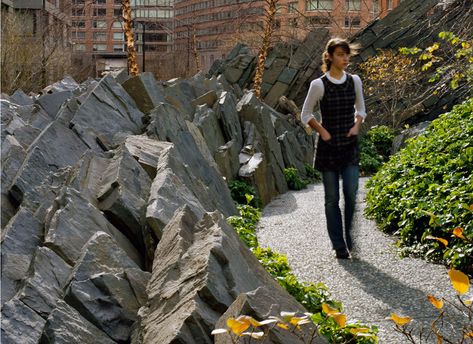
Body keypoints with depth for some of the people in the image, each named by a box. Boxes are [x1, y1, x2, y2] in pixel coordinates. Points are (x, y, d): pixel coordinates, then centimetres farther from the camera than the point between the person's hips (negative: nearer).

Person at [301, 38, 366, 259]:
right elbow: (306, 115, 1)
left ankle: (351, 238, 11)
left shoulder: (354, 81, 4)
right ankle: (339, 246, 12)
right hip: (328, 147, -3)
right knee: (332, 198, 3)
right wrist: (322, 131, -10)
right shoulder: (319, 85, -8)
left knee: (352, 194, -8)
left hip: (350, 145, 3)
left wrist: (356, 125, 0)